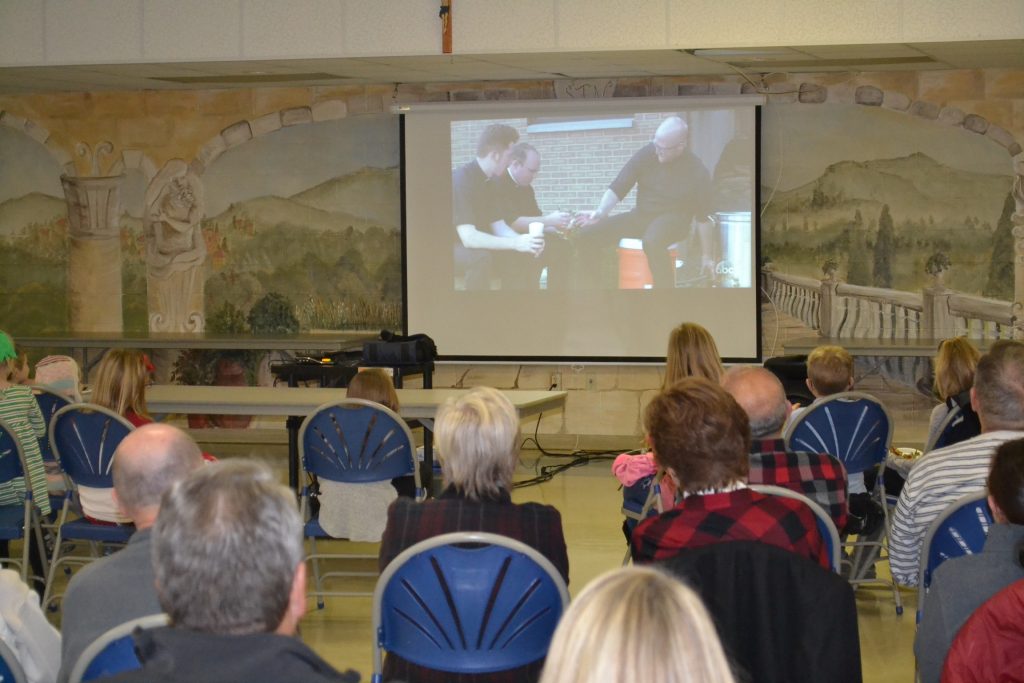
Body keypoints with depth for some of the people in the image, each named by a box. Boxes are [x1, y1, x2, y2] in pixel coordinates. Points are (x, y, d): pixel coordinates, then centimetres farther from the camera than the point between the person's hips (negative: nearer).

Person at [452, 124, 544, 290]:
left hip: (466, 247, 9)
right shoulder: (461, 180, -24)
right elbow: (468, 237, -31)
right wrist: (516, 243, -34)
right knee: (479, 257, -36)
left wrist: (523, 241, -17)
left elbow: (499, 227, 4)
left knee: (522, 257, -4)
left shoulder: (486, 182, 5)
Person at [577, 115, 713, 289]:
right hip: (641, 216, 4)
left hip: (673, 220, -4)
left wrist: (706, 256, 0)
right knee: (586, 234, -13)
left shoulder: (697, 172, -15)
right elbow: (618, 188, -9)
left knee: (652, 242, -42)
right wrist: (601, 211, -27)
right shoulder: (646, 154, -10)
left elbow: (703, 217, -5)